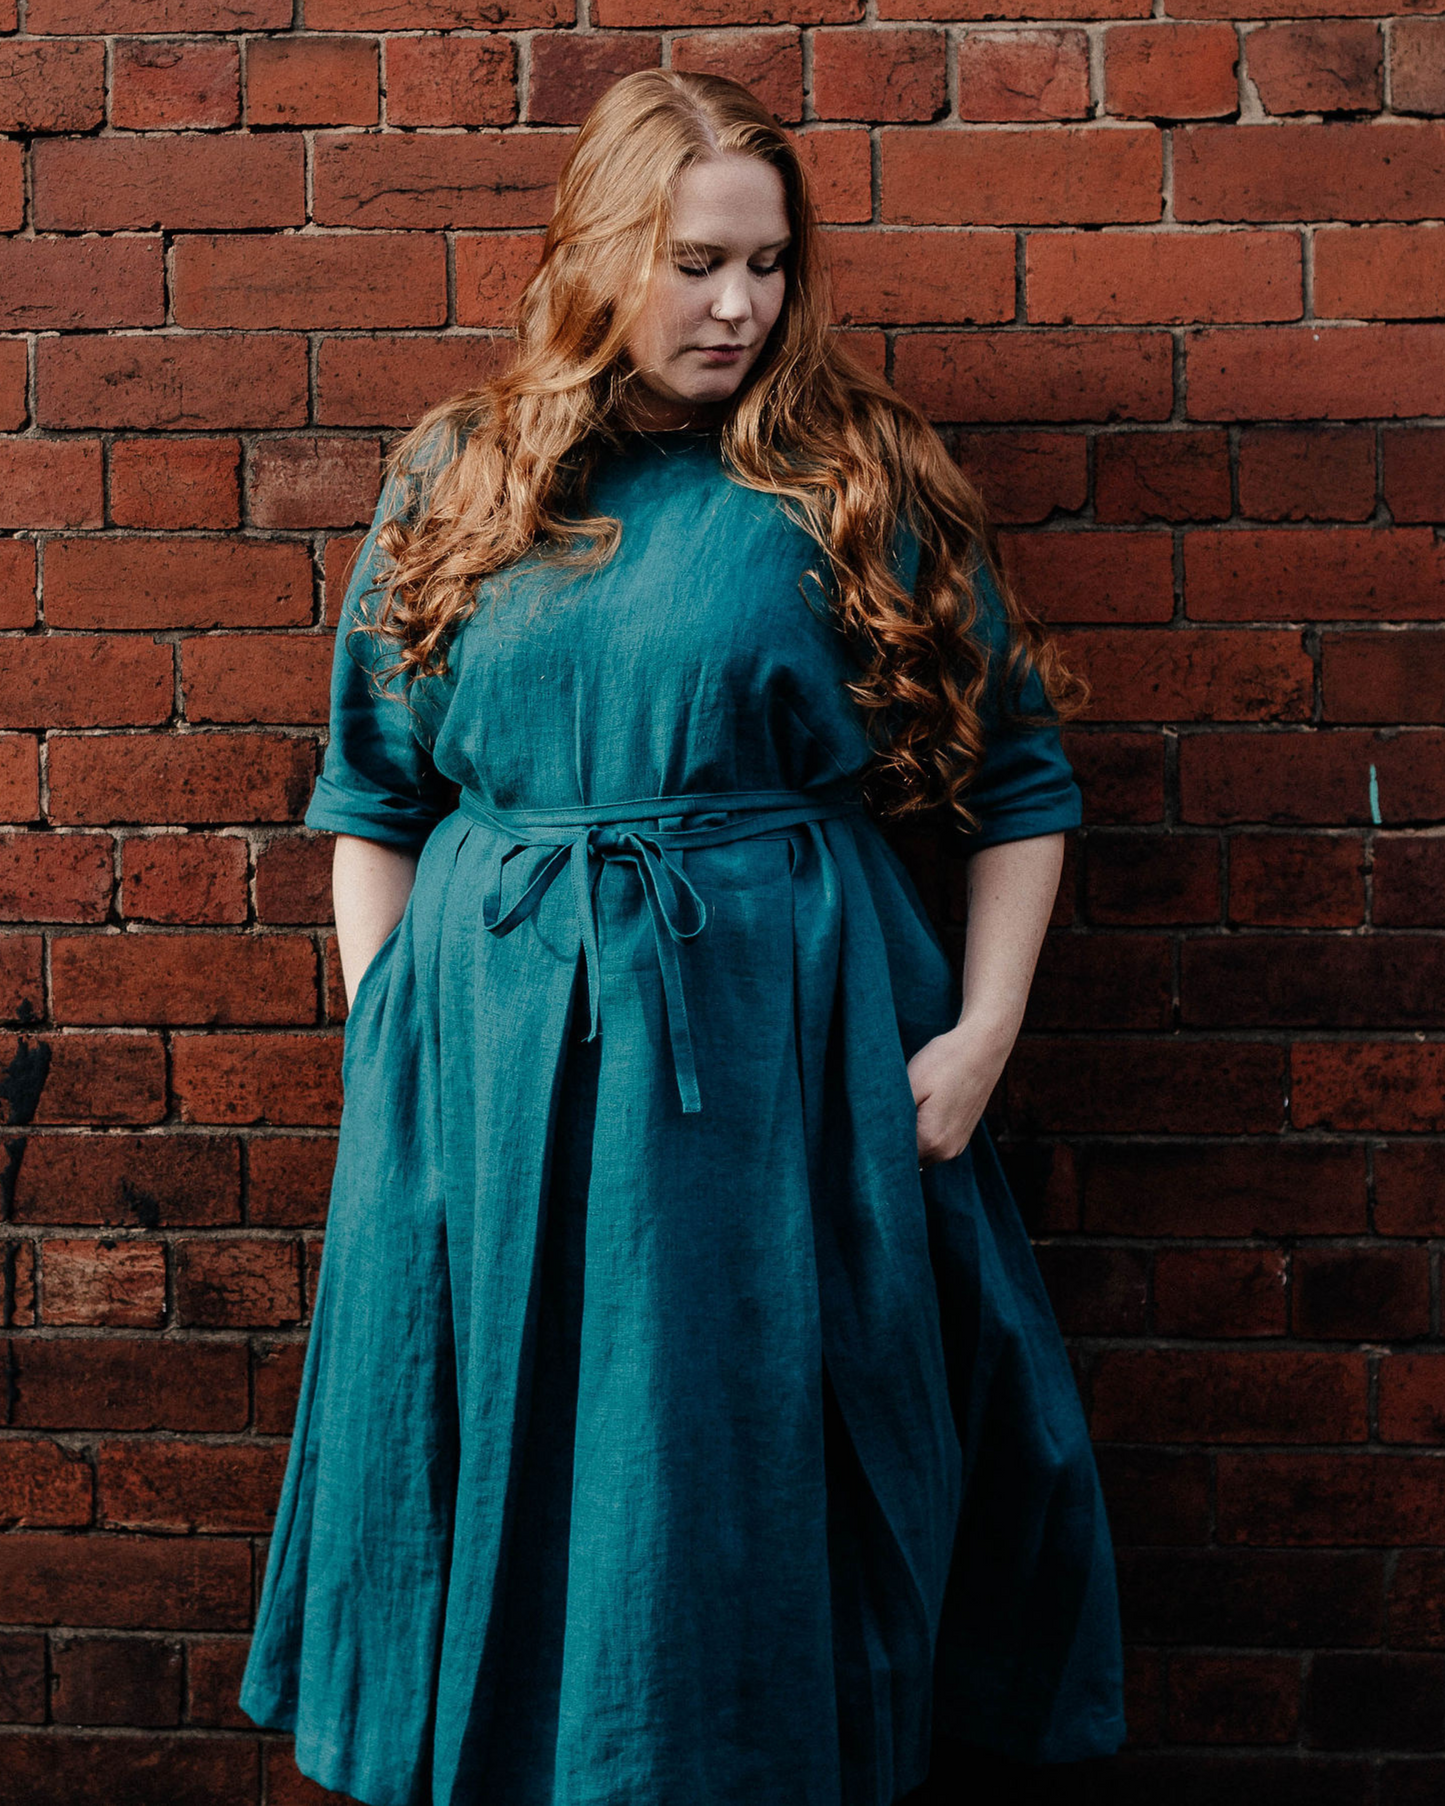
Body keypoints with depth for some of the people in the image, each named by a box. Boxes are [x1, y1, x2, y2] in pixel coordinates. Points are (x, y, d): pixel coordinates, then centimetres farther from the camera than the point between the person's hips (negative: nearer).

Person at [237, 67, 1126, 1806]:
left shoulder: (855, 484, 0)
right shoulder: (454, 483, 7)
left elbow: (1018, 778, 3)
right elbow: (370, 795, 11)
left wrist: (983, 1033, -4)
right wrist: (380, 1031, 4)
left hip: (778, 1045, -2)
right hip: (491, 1053, 2)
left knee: (750, 1488, 7)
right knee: (507, 1475, 13)